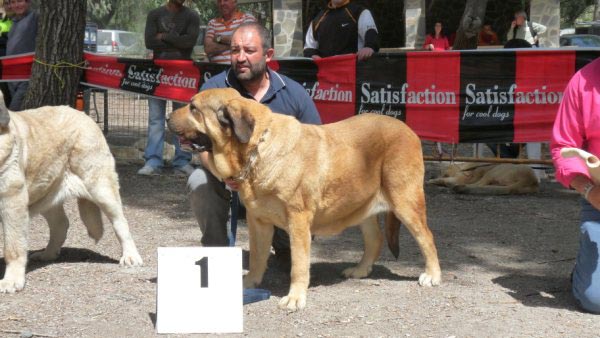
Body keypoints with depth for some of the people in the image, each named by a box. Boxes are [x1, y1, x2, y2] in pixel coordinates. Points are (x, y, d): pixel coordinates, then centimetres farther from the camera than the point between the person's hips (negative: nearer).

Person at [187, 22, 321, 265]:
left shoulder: (294, 93, -5)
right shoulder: (214, 88, -9)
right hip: (229, 181, -1)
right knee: (199, 181, -31)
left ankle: (284, 246, 13)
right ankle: (215, 248, -4)